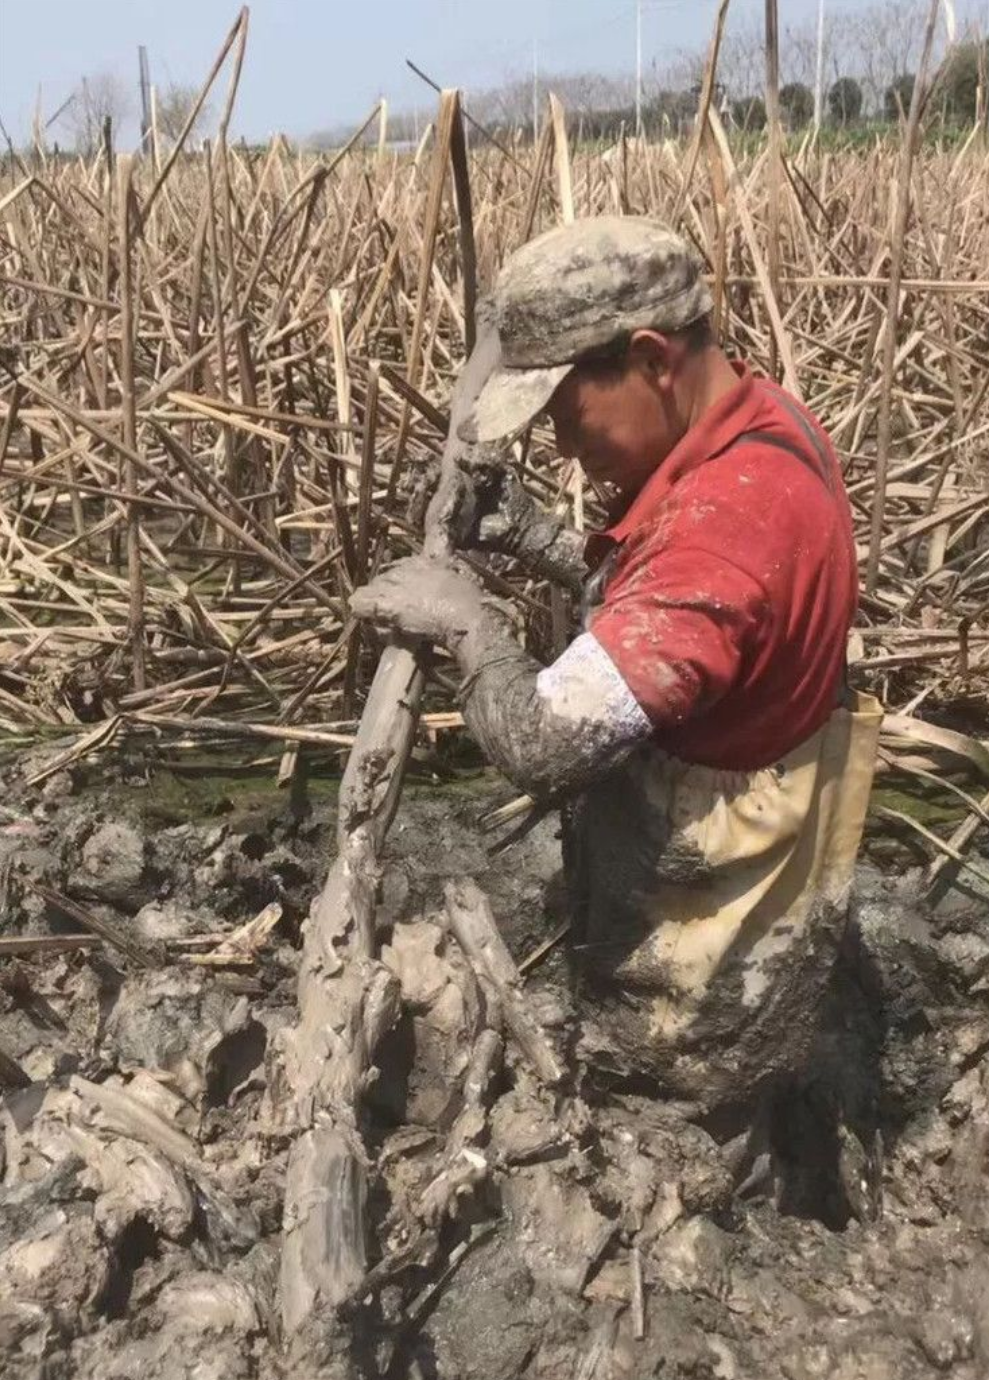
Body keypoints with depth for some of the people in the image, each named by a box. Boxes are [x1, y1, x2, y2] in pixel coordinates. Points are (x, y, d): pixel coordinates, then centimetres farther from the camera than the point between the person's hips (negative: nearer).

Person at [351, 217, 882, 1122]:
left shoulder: (729, 514, -35)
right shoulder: (758, 426, -2)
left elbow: (545, 744, -38)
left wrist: (466, 620, -19)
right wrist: (527, 537, -2)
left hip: (696, 966, -9)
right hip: (713, 884, 9)